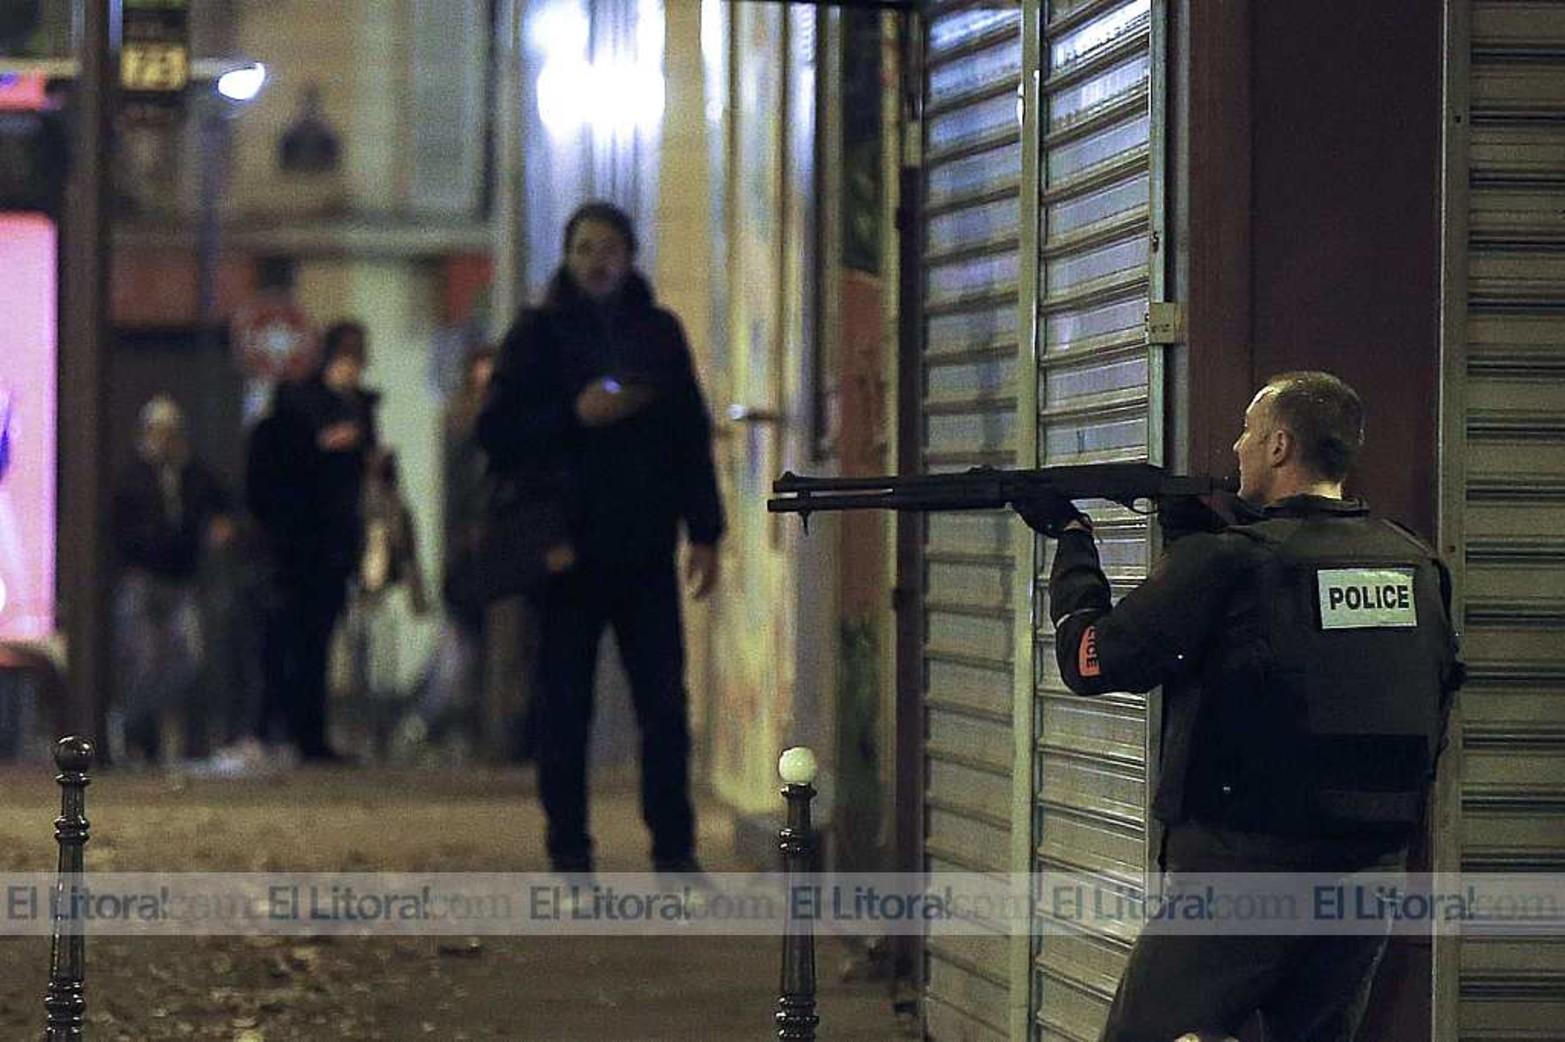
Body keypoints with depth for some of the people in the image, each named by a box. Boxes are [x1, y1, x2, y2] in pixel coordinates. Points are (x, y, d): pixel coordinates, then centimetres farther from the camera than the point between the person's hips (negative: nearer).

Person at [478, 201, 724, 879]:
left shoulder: (659, 333, 12)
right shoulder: (539, 334, 4)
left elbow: (692, 437, 14)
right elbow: (497, 433, -1)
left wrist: (704, 533, 8)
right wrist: (575, 416, -14)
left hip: (645, 549, 2)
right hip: (567, 547, -2)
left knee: (664, 702, -3)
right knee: (564, 707, 2)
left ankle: (674, 848, 2)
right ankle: (569, 854, 7)